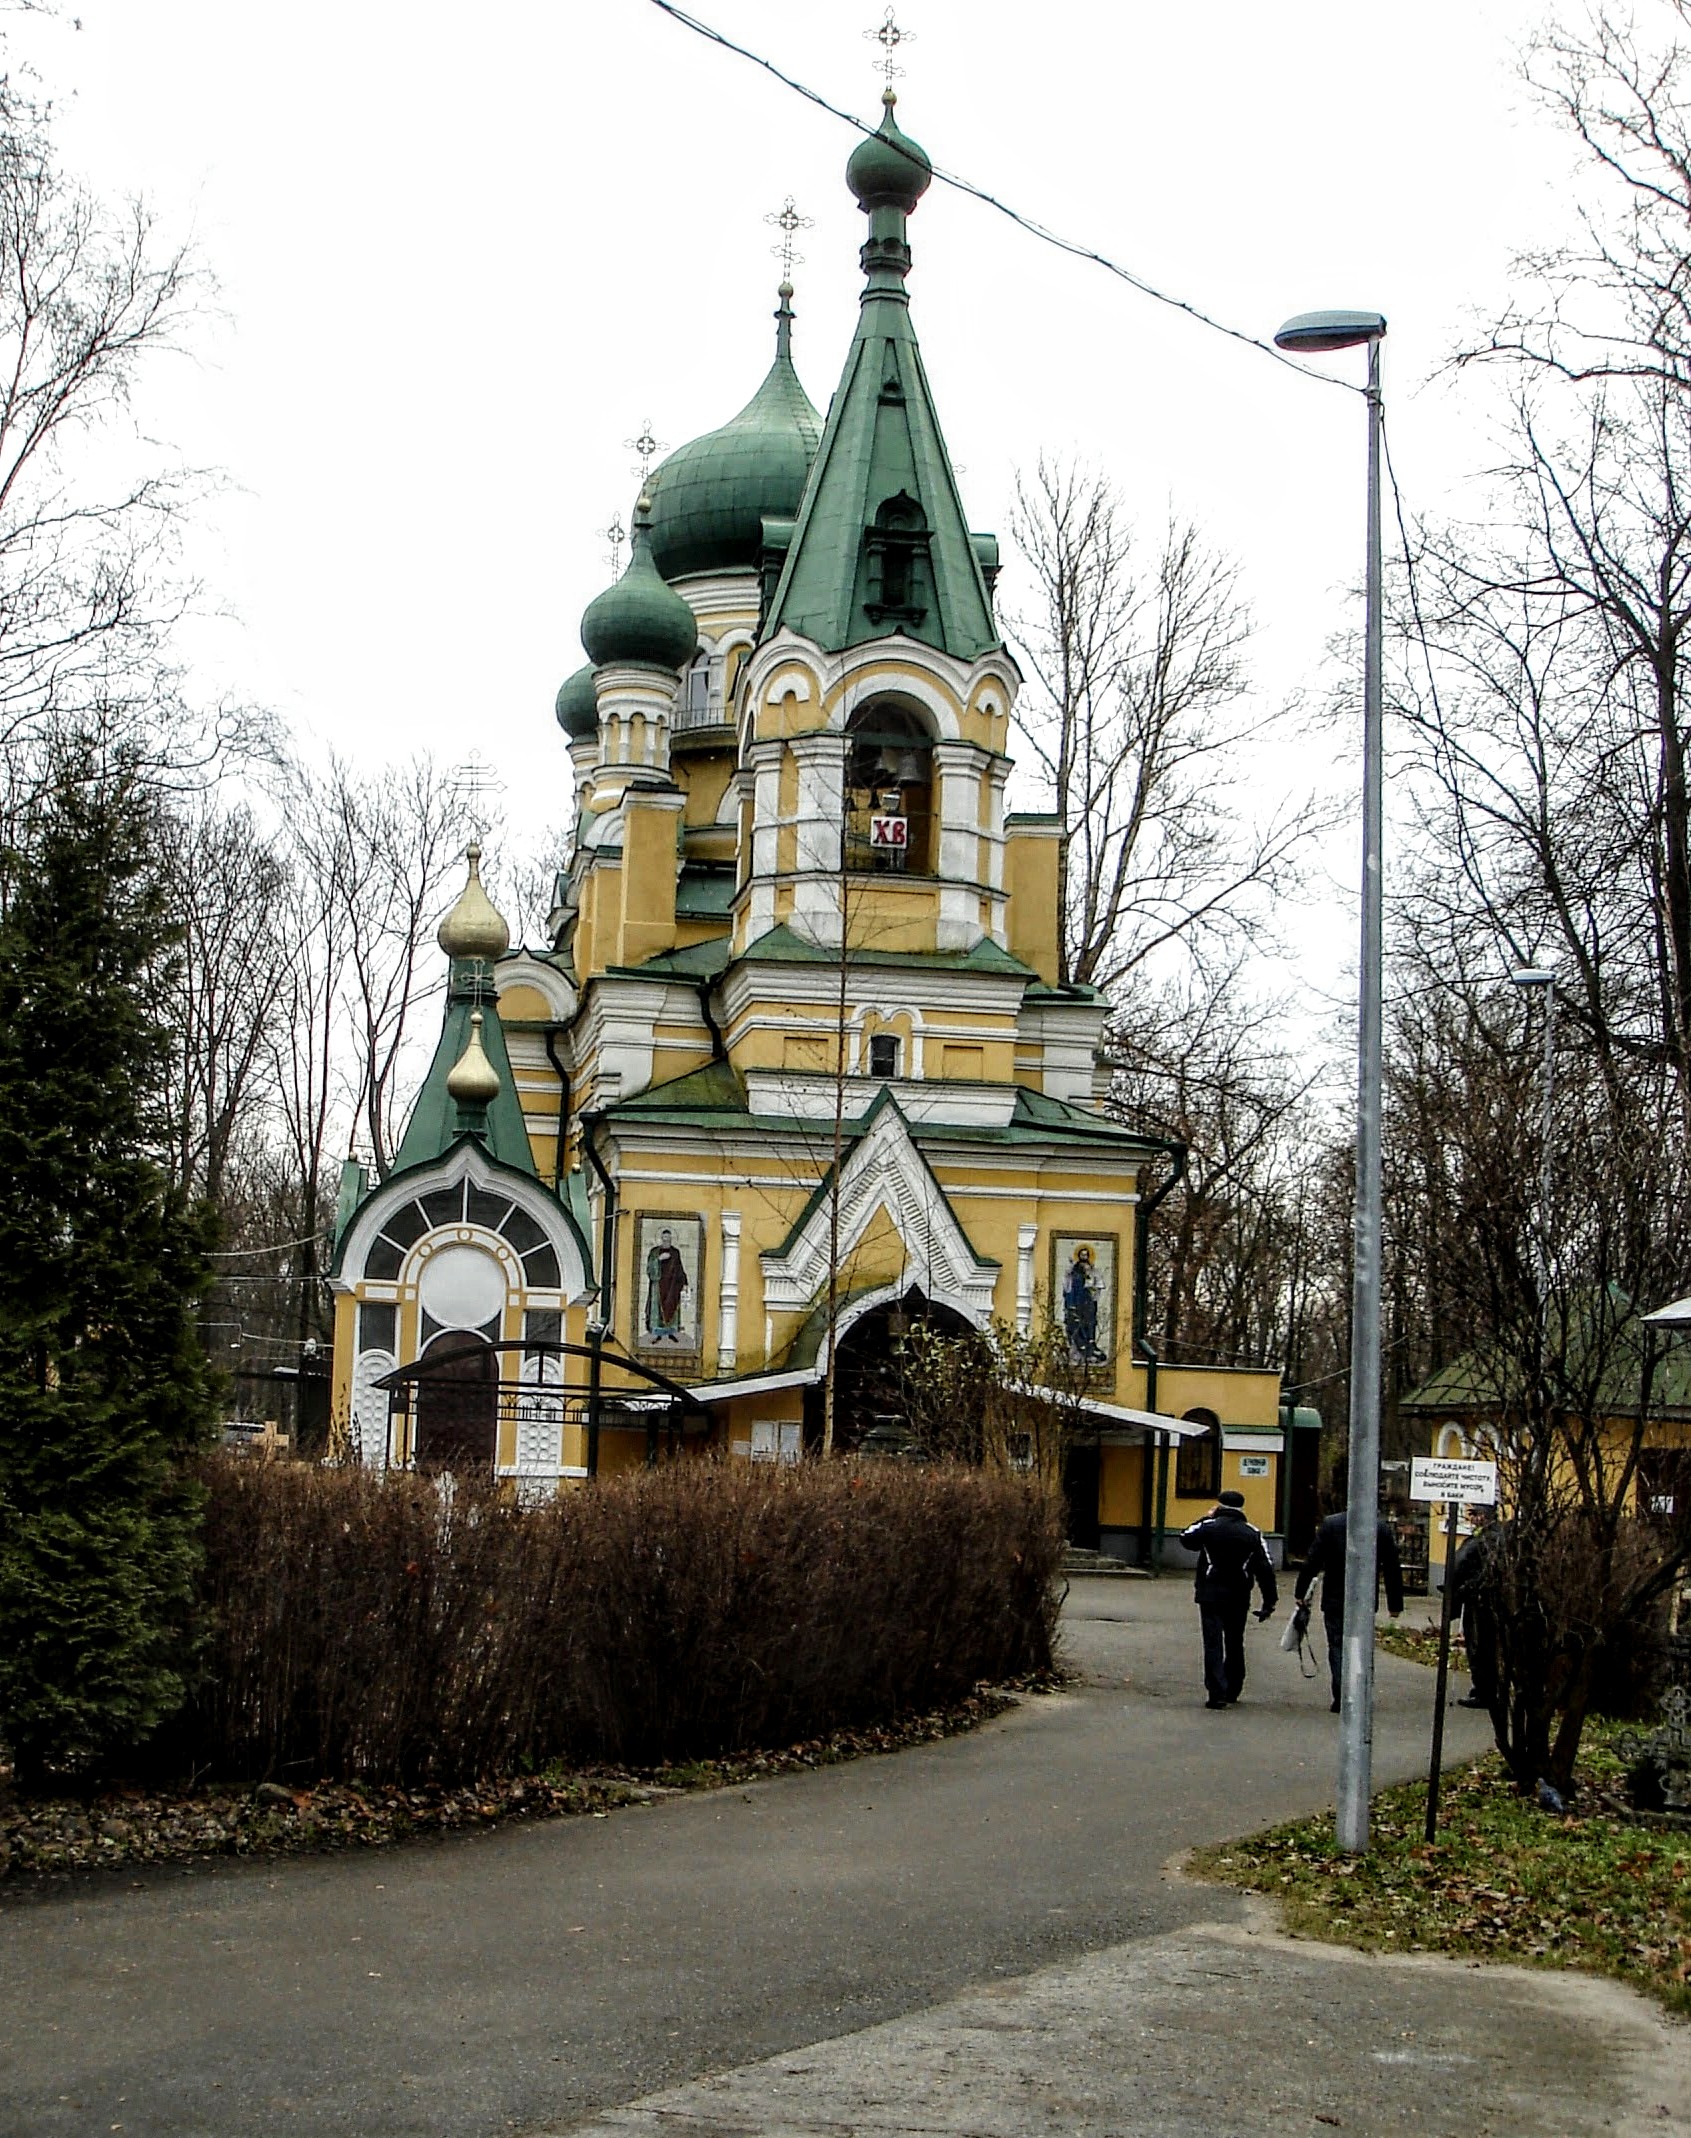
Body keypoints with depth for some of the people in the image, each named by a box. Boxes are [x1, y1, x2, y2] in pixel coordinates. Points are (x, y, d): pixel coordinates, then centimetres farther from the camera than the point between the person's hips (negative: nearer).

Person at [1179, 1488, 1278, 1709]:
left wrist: (1205, 1519, 20)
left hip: (1210, 1594, -3)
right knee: (1235, 1643, 17)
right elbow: (1265, 1569, 0)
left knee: (1213, 1643, -4)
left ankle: (1217, 1692, -14)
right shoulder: (1253, 1534, 3)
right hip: (1238, 1598, 3)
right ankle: (1232, 1690, 24)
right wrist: (1269, 1601, 3)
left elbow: (1186, 1539, 12)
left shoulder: (1209, 1527, -5)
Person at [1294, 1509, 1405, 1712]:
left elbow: (1312, 1561, -6)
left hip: (1335, 1600, -1)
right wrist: (1395, 1604, 11)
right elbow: (1393, 1569, 3)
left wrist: (1300, 1592, 2)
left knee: (1337, 1647, 5)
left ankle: (1341, 1698, -3)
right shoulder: (1383, 1529, -2)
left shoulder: (1330, 1524, -6)